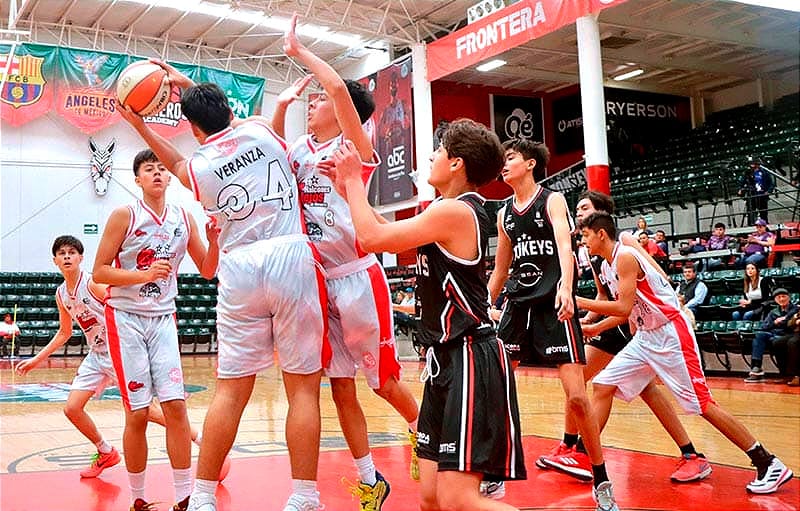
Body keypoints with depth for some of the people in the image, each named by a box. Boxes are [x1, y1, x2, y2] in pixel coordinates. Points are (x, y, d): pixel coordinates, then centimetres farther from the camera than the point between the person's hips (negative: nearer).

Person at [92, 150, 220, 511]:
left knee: (175, 406, -6)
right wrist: (145, 275, -21)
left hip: (163, 319, 3)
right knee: (138, 413, -3)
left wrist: (214, 240, -8)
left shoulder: (184, 219, 5)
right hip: (125, 318, -3)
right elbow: (99, 272, -8)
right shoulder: (124, 216, -6)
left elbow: (206, 270, 10)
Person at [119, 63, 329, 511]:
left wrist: (140, 125, 34)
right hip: (290, 259, -1)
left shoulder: (195, 169, 8)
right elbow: (231, 122, 33)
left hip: (239, 269, 1)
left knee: (231, 389, 8)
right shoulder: (260, 129, 8)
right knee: (303, 386, 2)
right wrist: (192, 87, 37)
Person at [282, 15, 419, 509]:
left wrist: (298, 50, -12)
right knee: (341, 389, 8)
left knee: (385, 381, 6)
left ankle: (423, 433, 35)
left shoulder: (355, 145, -7)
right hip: (320, 281, 6)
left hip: (359, 277, -6)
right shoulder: (297, 151, 11)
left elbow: (340, 86, -22)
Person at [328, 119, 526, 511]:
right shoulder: (456, 213, 17)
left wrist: (353, 179, -1)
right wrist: (348, 189, 20)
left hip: (470, 361, -10)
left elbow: (372, 237, -15)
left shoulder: (454, 211, -14)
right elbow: (390, 238, 24)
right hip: (447, 360, 10)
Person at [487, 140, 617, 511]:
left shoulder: (552, 200, -2)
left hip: (553, 305, -6)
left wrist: (565, 286, -39)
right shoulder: (504, 214, 14)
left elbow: (565, 245, -20)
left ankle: (602, 481, 8)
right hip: (517, 303, 6)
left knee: (576, 396, -10)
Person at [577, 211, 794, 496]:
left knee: (702, 403, -8)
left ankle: (769, 464, 1)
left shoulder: (625, 257, -18)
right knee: (603, 385, 2)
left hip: (670, 335, -9)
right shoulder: (606, 266, 10)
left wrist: (578, 301, -22)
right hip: (645, 336, 9)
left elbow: (623, 308, -26)